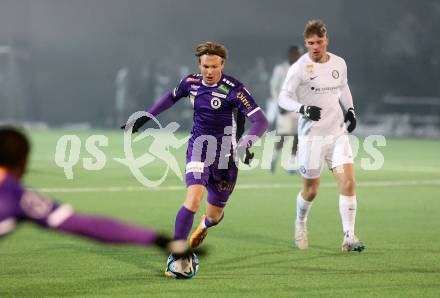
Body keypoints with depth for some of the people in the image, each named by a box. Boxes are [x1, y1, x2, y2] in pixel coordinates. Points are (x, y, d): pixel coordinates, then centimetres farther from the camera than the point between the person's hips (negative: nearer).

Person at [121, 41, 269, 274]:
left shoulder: (233, 89, -17)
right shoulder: (191, 82, -3)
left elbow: (260, 120, -22)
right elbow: (171, 97, 21)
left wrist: (245, 144, -38)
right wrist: (144, 118, 20)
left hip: (225, 154, -1)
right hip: (199, 148, 1)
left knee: (214, 215, 12)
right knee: (194, 198, -26)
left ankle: (205, 225, 53)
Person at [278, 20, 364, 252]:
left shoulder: (339, 64, 5)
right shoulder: (299, 68, -10)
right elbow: (283, 98, -10)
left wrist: (350, 110, 8)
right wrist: (303, 109, -27)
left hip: (338, 134, 3)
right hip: (311, 136, -3)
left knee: (348, 183, -11)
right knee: (311, 190, 7)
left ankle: (349, 237, -7)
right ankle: (300, 225, 37)